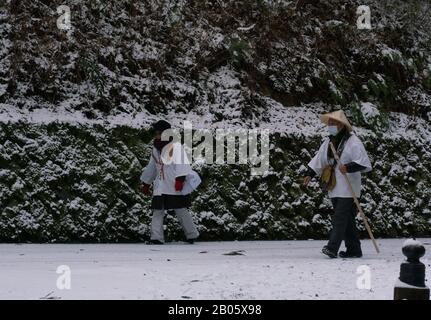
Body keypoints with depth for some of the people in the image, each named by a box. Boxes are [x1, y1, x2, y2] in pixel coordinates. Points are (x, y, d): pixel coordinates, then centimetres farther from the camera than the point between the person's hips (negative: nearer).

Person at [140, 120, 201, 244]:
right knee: (157, 211, -3)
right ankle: (156, 238, -5)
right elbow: (151, 168, 27)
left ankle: (192, 235, 12)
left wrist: (180, 179, -26)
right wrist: (146, 184, 30)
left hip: (175, 187, -6)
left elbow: (180, 163, -16)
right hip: (160, 187, 6)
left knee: (181, 211, -1)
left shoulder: (175, 146, -5)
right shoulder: (156, 149, 18)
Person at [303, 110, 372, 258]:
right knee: (347, 219, 11)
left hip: (348, 188, -7)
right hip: (334, 188, 7)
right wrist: (310, 174, 4)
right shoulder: (328, 142, 14)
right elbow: (318, 160, 17)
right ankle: (354, 249, 16)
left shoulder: (353, 141, -9)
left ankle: (332, 248, -19)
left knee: (340, 218, -14)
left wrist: (349, 167, -28)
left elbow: (364, 163, -15)